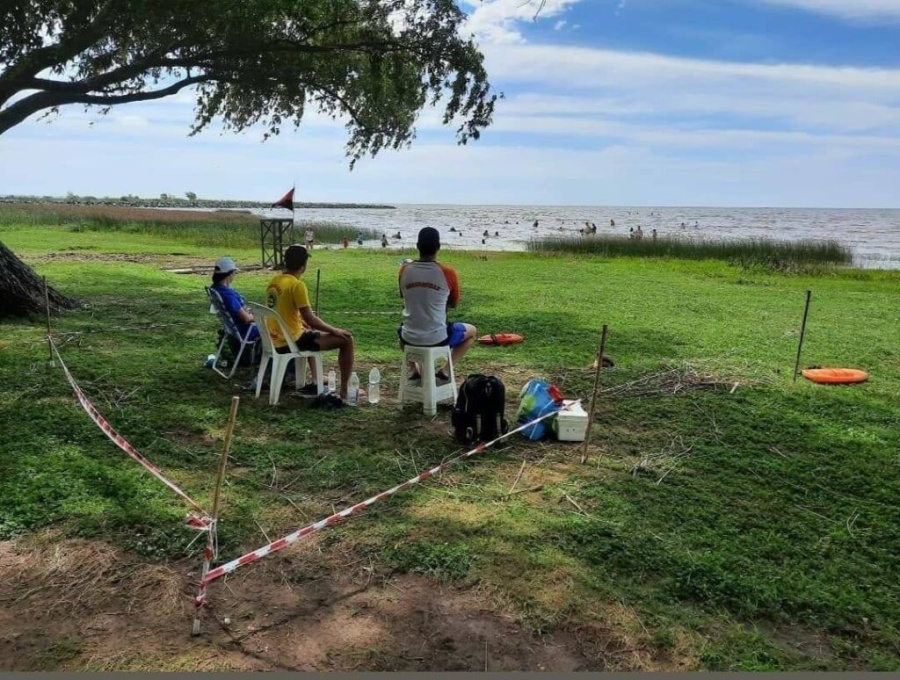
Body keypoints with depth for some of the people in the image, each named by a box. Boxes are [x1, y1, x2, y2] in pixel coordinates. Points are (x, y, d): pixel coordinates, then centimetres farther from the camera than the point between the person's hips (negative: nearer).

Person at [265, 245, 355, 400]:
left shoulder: (273, 282, 8)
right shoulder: (297, 285, -18)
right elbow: (310, 319, -18)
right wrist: (335, 330, -5)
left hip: (276, 341, 9)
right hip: (292, 341, -9)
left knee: (312, 332, 39)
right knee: (346, 339, -4)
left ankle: (315, 381, 40)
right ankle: (344, 391, 0)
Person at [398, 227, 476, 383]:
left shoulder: (404, 270, -5)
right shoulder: (448, 273, -13)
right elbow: (453, 304, 3)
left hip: (410, 338, 3)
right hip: (437, 338, -3)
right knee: (471, 331, 25)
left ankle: (415, 370, 25)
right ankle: (445, 370, 12)